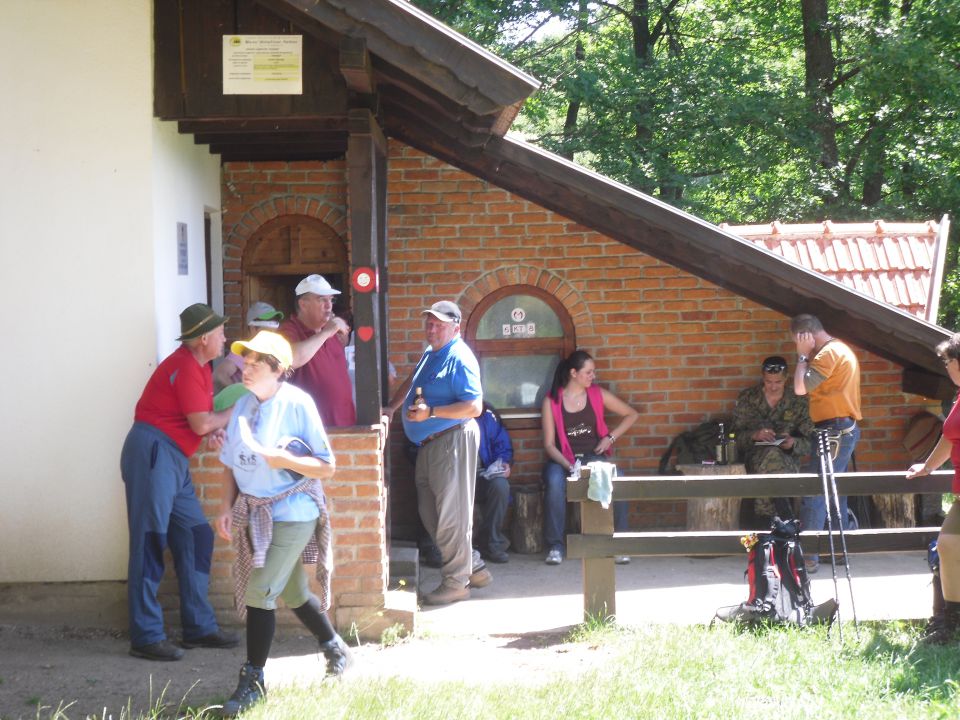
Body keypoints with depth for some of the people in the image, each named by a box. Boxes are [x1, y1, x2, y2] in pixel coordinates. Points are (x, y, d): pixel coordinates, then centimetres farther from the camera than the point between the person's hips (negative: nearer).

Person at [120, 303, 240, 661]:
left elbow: (201, 418, 19)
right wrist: (236, 412, 1)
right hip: (153, 452, -10)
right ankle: (146, 637, -7)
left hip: (174, 459, 10)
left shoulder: (199, 365, 17)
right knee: (150, 542, -8)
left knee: (195, 538, 10)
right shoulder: (185, 367, -14)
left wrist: (215, 430, -3)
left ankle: (199, 626, 15)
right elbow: (201, 423, -16)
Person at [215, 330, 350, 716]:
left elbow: (326, 467, -11)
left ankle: (253, 680, -1)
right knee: (292, 593, 17)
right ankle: (334, 647, 40)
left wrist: (285, 459, -25)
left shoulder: (297, 404, -14)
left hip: (291, 513, -6)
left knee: (259, 593, -12)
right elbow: (231, 462, 12)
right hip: (254, 512, 6)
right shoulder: (244, 405, 3)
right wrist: (226, 507, 1)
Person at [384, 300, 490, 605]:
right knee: (430, 514, 13)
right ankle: (474, 568, 22)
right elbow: (411, 383, 33)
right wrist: (391, 408, 21)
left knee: (451, 515, -6)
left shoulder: (460, 358, -14)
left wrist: (430, 412, -26)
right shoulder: (430, 354, 16)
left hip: (452, 440, -10)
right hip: (429, 444, 10)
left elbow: (474, 407, -22)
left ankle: (456, 582, 2)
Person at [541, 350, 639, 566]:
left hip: (594, 457, 1)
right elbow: (549, 444, -4)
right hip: (563, 459, -1)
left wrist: (610, 437, 0)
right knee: (555, 482, -36)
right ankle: (555, 546, -28)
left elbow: (632, 414, 14)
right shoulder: (551, 401, -2)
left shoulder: (598, 394, 5)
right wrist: (568, 465, -20)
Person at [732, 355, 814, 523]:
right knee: (772, 454, -37)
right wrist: (754, 435, -16)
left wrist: (793, 443, -17)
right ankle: (787, 520, -33)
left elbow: (809, 442, 6)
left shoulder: (798, 401, 8)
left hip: (788, 459, 0)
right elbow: (736, 436, 5)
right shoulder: (746, 398, 8)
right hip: (754, 457, 0)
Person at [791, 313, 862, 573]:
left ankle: (809, 556, -10)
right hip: (844, 429, 11)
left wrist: (803, 356, -10)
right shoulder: (841, 349, 18)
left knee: (814, 494, -10)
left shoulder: (829, 352, -15)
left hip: (834, 431, -11)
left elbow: (800, 387, -20)